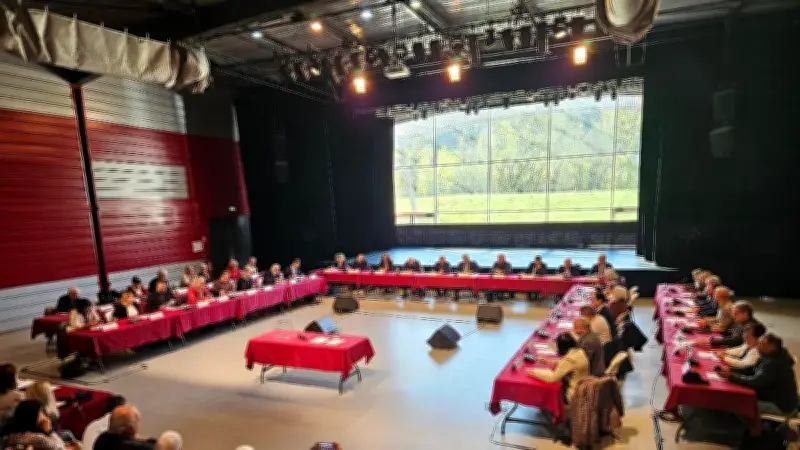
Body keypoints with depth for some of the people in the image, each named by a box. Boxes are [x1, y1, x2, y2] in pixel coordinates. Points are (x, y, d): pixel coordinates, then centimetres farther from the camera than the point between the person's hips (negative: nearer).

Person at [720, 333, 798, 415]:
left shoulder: (775, 363, -26)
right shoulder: (767, 358, 5)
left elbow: (755, 382, -31)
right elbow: (750, 370, 10)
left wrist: (731, 376, -26)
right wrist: (730, 370, -4)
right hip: (770, 398, 9)